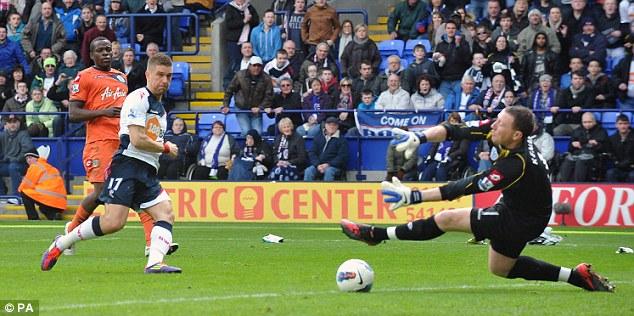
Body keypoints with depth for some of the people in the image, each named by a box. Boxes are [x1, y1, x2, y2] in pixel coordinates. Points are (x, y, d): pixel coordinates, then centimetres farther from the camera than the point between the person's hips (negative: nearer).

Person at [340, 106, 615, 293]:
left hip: (521, 220, -9)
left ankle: (376, 235, -1)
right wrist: (419, 138, -23)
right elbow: (457, 131, -7)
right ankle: (577, 276, 23)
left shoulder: (517, 165, -35)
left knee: (445, 219, -12)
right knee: (500, 268, 26)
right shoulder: (500, 132, -12)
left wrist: (415, 196, -37)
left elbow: (467, 187, -36)